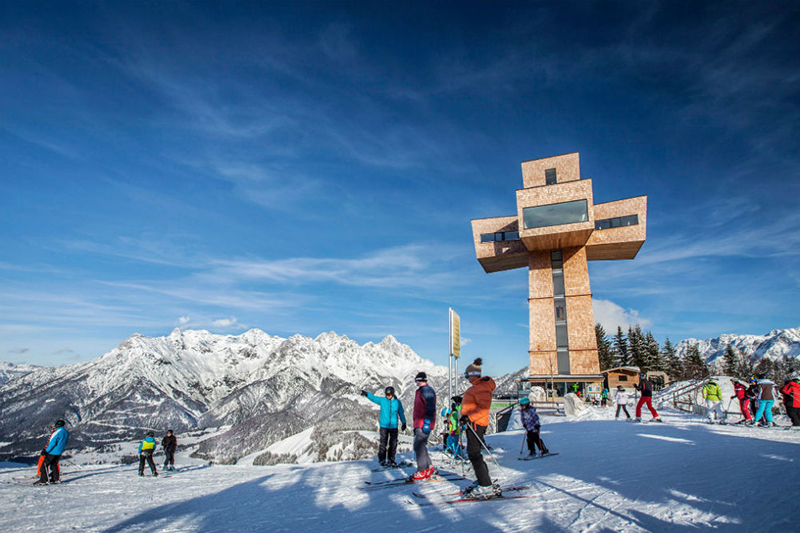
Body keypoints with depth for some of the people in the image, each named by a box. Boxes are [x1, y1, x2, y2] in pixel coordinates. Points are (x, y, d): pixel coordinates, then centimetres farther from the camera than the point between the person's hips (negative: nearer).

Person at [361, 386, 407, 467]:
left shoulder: (397, 402, 1)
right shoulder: (382, 400, -1)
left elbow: (401, 413, 11)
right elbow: (373, 398, -10)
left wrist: (403, 423, 13)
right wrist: (367, 394, -28)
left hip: (393, 426, 1)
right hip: (384, 426, -1)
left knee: (393, 444, 6)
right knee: (383, 443, -1)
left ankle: (391, 460, 20)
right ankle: (382, 459, 14)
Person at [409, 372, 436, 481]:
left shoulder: (427, 390, -11)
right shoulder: (420, 391, 21)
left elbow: (431, 408, -19)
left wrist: (427, 423, -23)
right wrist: (416, 425, 26)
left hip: (424, 424, -10)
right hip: (419, 424, 10)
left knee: (419, 446, -9)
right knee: (421, 446, 12)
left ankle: (422, 472, -3)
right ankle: (429, 468, 20)